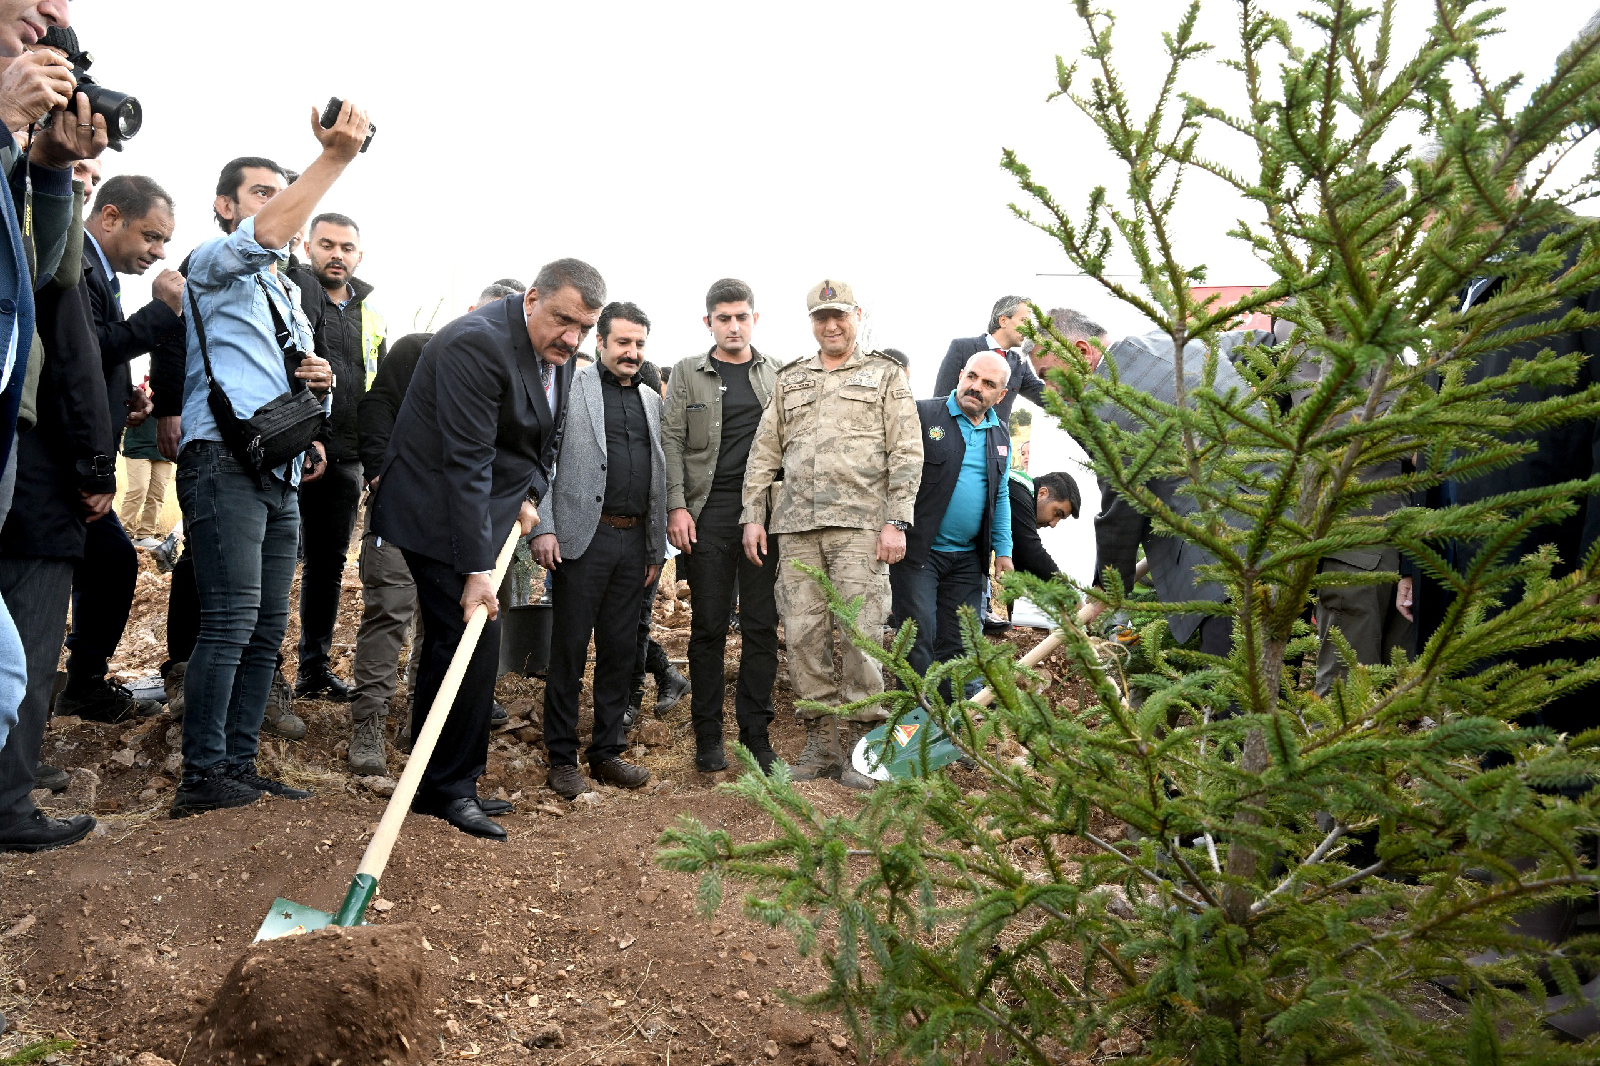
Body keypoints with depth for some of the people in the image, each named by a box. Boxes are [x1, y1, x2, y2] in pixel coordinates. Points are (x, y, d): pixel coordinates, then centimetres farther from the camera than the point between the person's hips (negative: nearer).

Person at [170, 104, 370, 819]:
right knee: (232, 619, -14)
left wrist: (321, 382, 6)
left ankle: (239, 765, 13)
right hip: (226, 463, -8)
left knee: (268, 627, 6)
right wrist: (335, 157, -29)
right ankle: (202, 778, -9)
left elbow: (306, 390, 31)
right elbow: (266, 235, -20)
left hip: (281, 474, 8)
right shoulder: (214, 265, 3)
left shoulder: (287, 295, 28)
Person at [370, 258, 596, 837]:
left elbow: (544, 436, 19)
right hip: (438, 513, -9)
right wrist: (475, 571, -29)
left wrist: (530, 494, 1)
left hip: (484, 511, 9)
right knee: (470, 644, -11)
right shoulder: (478, 343, -24)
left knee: (455, 648, 13)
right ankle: (447, 789, 2)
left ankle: (448, 784, 22)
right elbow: (468, 462, -28)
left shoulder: (556, 353, 4)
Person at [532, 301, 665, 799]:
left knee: (620, 650, 9)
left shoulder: (651, 400, 16)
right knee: (569, 648, 1)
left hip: (634, 541, 5)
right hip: (584, 537, -5)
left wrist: (657, 548, 14)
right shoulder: (571, 387, 1)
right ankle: (562, 758, 11)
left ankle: (607, 752, 20)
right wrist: (543, 529, -13)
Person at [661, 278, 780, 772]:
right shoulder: (689, 374, 7)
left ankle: (755, 732, 13)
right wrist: (676, 506, -7)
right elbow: (671, 441, 3)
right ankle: (708, 735, 13)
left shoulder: (778, 374, 11)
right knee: (709, 625, 3)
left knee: (761, 625, 3)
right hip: (709, 511, -1)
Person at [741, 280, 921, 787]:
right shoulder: (789, 381, 21)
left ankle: (862, 742, 4)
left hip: (860, 523, -3)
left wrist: (896, 521, -8)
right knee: (804, 635, 2)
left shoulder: (886, 375, 11)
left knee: (858, 632, -7)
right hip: (796, 525, 4)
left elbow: (906, 454, 3)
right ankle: (820, 743, 12)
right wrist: (753, 515, 8)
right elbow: (763, 454, 19)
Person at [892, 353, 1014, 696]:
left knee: (959, 643, 7)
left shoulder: (1000, 436, 14)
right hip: (918, 550, -5)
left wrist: (1003, 551, 12)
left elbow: (1001, 497, 19)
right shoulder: (922, 415, -4)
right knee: (919, 636, -6)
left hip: (968, 559, 5)